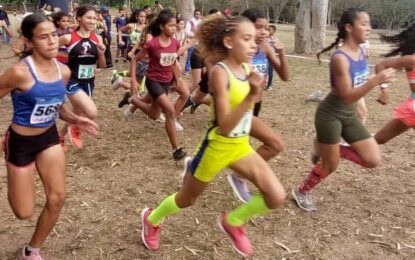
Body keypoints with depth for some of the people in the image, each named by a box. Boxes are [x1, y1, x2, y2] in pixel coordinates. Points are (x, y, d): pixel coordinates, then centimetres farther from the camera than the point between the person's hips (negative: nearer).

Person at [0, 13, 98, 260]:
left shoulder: (64, 71, -5)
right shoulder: (20, 72, -26)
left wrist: (75, 119, -6)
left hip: (49, 137, 6)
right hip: (21, 142, -5)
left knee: (58, 198, 5)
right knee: (24, 212, 5)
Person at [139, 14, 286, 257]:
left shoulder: (247, 68, -1)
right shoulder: (220, 72, -23)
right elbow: (224, 126, -28)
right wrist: (252, 96, -34)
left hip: (241, 145, 6)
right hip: (218, 146, -6)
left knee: (277, 197, -4)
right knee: (187, 199, 16)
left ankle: (232, 221, 21)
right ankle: (152, 219, 47)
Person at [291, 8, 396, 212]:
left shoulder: (361, 53, 1)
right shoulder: (340, 58, -25)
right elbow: (346, 96, -28)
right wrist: (375, 81, -36)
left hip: (349, 115, 8)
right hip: (330, 115, -8)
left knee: (373, 160, 5)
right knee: (330, 165, 6)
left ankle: (329, 150, 21)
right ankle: (301, 192, 30)